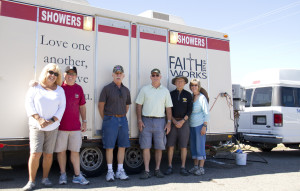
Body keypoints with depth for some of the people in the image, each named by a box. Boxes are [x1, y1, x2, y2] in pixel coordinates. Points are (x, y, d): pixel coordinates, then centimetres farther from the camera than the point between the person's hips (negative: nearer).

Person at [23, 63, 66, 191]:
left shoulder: (59, 90, 8)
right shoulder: (35, 88, 3)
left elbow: (61, 107, 4)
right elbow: (28, 104, -3)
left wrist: (52, 121, -10)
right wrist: (39, 119, -14)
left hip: (52, 127, 2)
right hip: (36, 126, -2)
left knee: (48, 154, 4)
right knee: (35, 153, -9)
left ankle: (45, 178, 20)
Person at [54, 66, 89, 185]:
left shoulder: (79, 89, 8)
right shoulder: (58, 87, 0)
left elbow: (82, 106, 13)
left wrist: (84, 122, 12)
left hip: (75, 126, 2)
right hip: (60, 126, -2)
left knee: (75, 151, 6)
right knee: (61, 150, 7)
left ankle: (77, 176, 14)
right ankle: (63, 175, 21)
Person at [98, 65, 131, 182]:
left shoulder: (126, 90, 13)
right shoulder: (107, 89, -1)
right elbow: (100, 105, 0)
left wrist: (122, 117, 12)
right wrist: (105, 119, 1)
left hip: (123, 120, 5)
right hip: (110, 120, -4)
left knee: (122, 146, 5)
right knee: (109, 147, -1)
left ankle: (120, 171, 15)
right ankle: (110, 172, 10)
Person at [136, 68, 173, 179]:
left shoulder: (165, 91, 10)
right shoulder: (144, 89, 7)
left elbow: (168, 108, 9)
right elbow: (139, 105, 5)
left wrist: (169, 122, 1)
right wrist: (139, 120, -5)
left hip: (160, 121, 1)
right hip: (146, 121, -1)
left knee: (159, 147, 5)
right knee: (146, 147, -2)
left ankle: (157, 170, 17)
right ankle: (146, 171, 4)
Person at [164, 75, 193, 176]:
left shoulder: (188, 95, 5)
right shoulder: (171, 94, 5)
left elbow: (189, 110, 0)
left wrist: (182, 121, -12)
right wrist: (174, 121, -10)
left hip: (184, 122, 0)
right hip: (172, 122, 1)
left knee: (183, 146, 1)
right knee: (170, 145, 1)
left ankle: (183, 168, 10)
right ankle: (170, 167, 10)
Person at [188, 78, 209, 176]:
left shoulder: (202, 97, -7)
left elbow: (206, 113, -9)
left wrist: (204, 126, -15)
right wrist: (188, 125, 10)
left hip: (200, 125, -7)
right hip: (192, 125, 7)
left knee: (200, 146, -3)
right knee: (193, 146, 10)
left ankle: (201, 168, 5)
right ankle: (195, 166, 20)